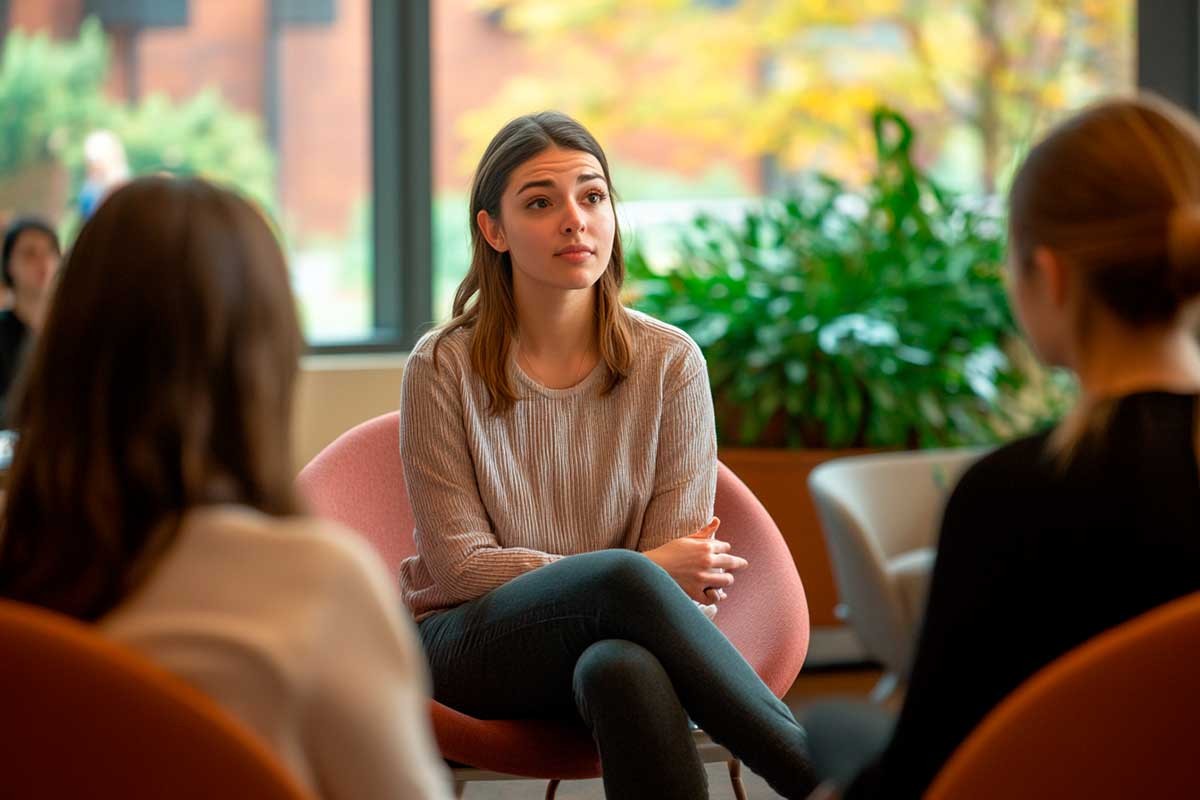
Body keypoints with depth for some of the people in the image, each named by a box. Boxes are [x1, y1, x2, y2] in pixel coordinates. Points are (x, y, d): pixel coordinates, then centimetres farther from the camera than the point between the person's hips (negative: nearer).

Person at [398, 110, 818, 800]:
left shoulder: (670, 363, 1)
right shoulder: (443, 368, -5)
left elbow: (684, 571, 1)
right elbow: (458, 563, -7)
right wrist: (647, 571, -18)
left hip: (608, 644, 1)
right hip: (472, 645, -1)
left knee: (624, 668, -39)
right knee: (622, 577, -35)